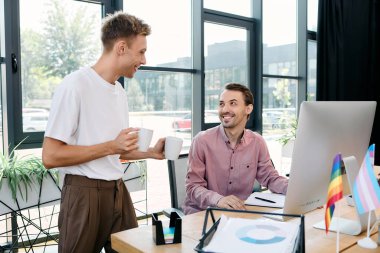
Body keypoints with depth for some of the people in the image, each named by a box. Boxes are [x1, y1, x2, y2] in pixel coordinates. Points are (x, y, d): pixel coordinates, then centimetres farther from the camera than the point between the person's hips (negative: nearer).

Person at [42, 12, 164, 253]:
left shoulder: (121, 92, 9)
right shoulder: (75, 85, -15)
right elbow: (51, 156, -17)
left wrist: (151, 152, 4)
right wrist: (111, 146, -18)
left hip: (117, 191, 7)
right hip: (85, 194, -7)